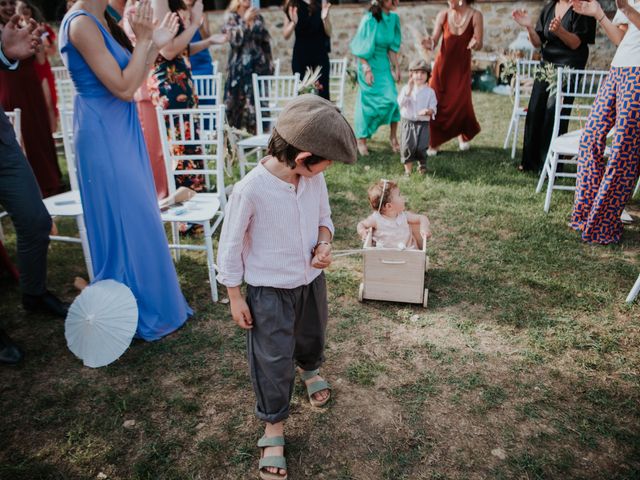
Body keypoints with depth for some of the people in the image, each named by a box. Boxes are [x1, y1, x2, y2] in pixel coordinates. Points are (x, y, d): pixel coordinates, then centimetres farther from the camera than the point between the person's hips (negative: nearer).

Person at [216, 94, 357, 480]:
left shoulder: (315, 179, -12)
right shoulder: (250, 190, -29)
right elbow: (230, 247, -17)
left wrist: (324, 244, -16)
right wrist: (236, 298, -10)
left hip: (312, 280, 6)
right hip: (270, 291, -5)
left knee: (312, 335, 29)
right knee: (273, 360, 7)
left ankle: (310, 369, 64)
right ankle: (274, 427, 31)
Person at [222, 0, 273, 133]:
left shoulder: (257, 16, 13)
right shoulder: (231, 17, 3)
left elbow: (266, 41, 15)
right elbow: (234, 39, -12)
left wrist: (270, 63, 11)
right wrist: (245, 21, -17)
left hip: (259, 65, 3)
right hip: (240, 67, -3)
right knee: (238, 101, -4)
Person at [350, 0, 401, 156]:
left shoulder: (393, 18, 1)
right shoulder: (369, 20, -15)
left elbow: (392, 47, 6)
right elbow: (361, 49, -13)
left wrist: (396, 67, 2)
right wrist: (366, 69, -17)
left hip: (384, 63, 5)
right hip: (369, 63, -5)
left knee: (392, 99, -5)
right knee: (368, 102, -1)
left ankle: (393, 136, 7)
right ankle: (361, 140, 12)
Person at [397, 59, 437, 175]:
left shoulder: (430, 91, 3)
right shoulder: (406, 88, 3)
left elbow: (433, 108, -2)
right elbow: (400, 102, -12)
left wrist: (428, 111, -25)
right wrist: (409, 89, -20)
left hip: (423, 123, 0)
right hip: (408, 122, 0)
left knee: (421, 147, -6)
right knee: (407, 146, -7)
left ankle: (422, 165, 24)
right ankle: (408, 170, 8)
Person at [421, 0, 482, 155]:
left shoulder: (475, 15, -8)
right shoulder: (443, 15, -5)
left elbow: (479, 44, -7)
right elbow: (434, 42, -6)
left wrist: (475, 44, -29)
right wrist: (429, 44, -28)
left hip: (462, 67, -1)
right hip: (442, 65, 1)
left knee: (461, 103, -4)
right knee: (437, 103, -3)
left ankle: (463, 134, 25)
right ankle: (434, 142, 9)